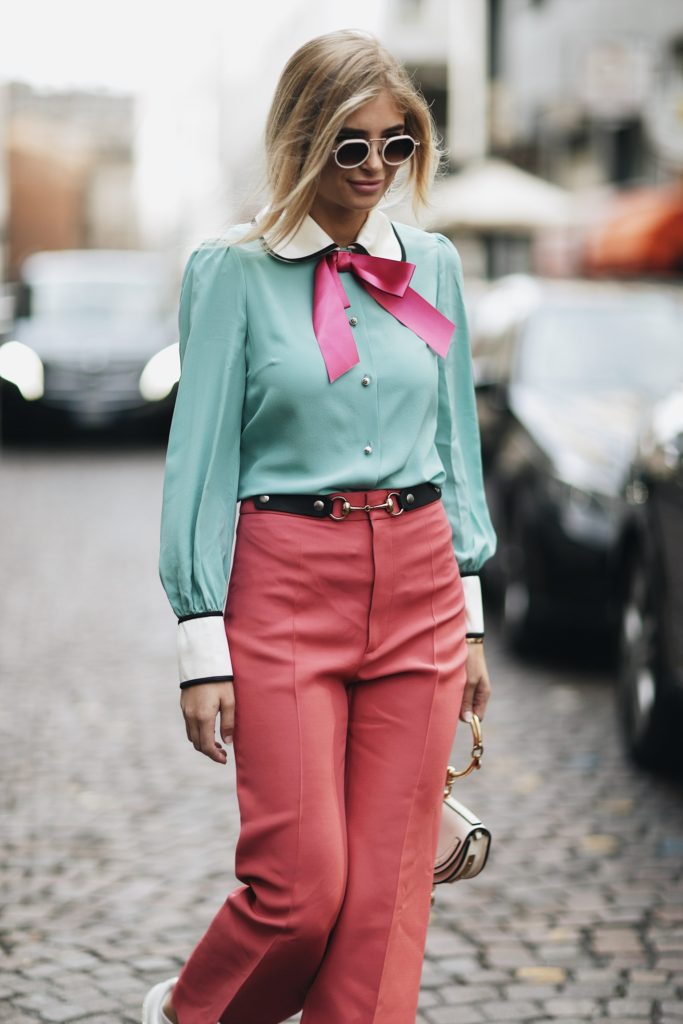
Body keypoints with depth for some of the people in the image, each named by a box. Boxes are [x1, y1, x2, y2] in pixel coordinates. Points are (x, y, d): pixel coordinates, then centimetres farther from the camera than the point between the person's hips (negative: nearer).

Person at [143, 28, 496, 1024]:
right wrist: (202, 642, -8)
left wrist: (469, 614, 12)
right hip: (287, 588, -4)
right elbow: (202, 457, -3)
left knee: (389, 889, 3)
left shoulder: (432, 265, 10)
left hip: (418, 584, 4)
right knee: (302, 883, -5)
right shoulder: (234, 270, -2)